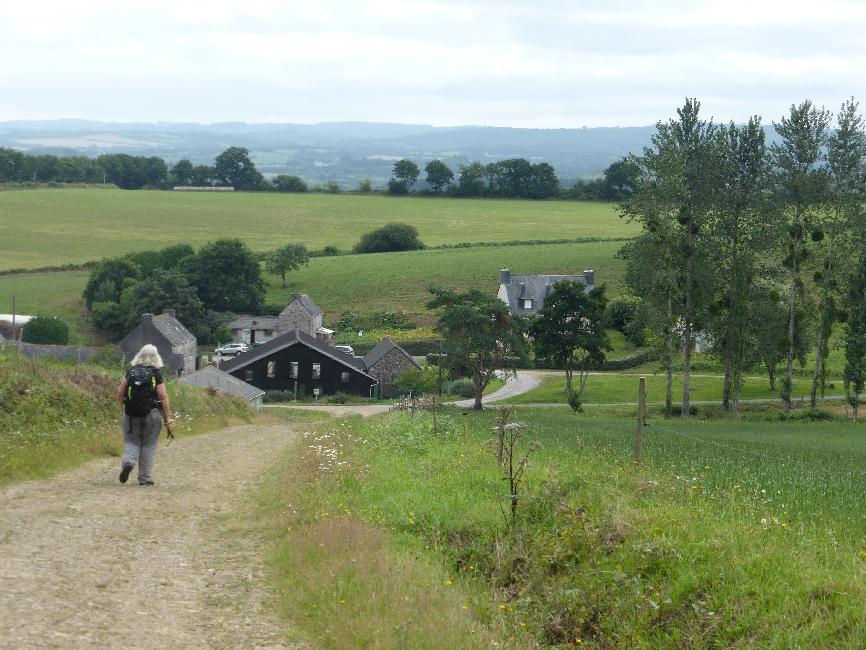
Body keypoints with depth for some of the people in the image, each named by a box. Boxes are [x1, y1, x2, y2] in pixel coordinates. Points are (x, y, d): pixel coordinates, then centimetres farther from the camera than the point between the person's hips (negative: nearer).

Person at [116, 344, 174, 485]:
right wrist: (168, 417, -4)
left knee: (131, 442, 11)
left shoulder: (131, 372, 3)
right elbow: (163, 398, -9)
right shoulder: (156, 374, -5)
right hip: (152, 414, -2)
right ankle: (144, 477, 9)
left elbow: (120, 393, 2)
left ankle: (128, 462, -18)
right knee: (148, 445, 8)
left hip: (131, 414, 2)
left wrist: (124, 407, 18)